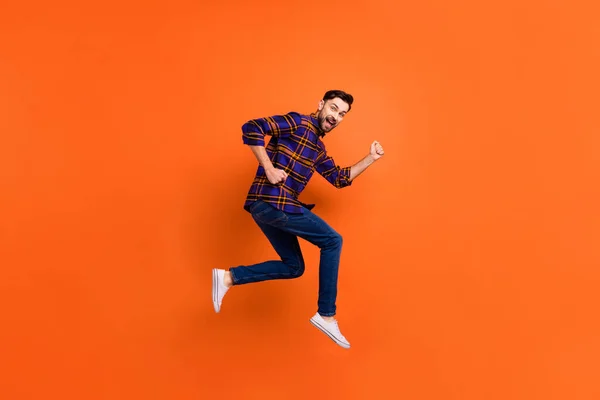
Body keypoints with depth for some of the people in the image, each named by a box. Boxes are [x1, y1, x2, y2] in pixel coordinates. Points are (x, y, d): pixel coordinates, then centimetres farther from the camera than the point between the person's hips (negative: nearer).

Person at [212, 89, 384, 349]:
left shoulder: (318, 149, 22)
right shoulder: (298, 122, -5)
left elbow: (341, 178, 24)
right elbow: (251, 128, -14)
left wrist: (371, 158, 18)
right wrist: (269, 169, -17)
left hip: (268, 206, 10)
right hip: (272, 201, -10)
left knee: (293, 267, 15)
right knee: (332, 241, -4)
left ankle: (228, 278, 11)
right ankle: (326, 315, 2)